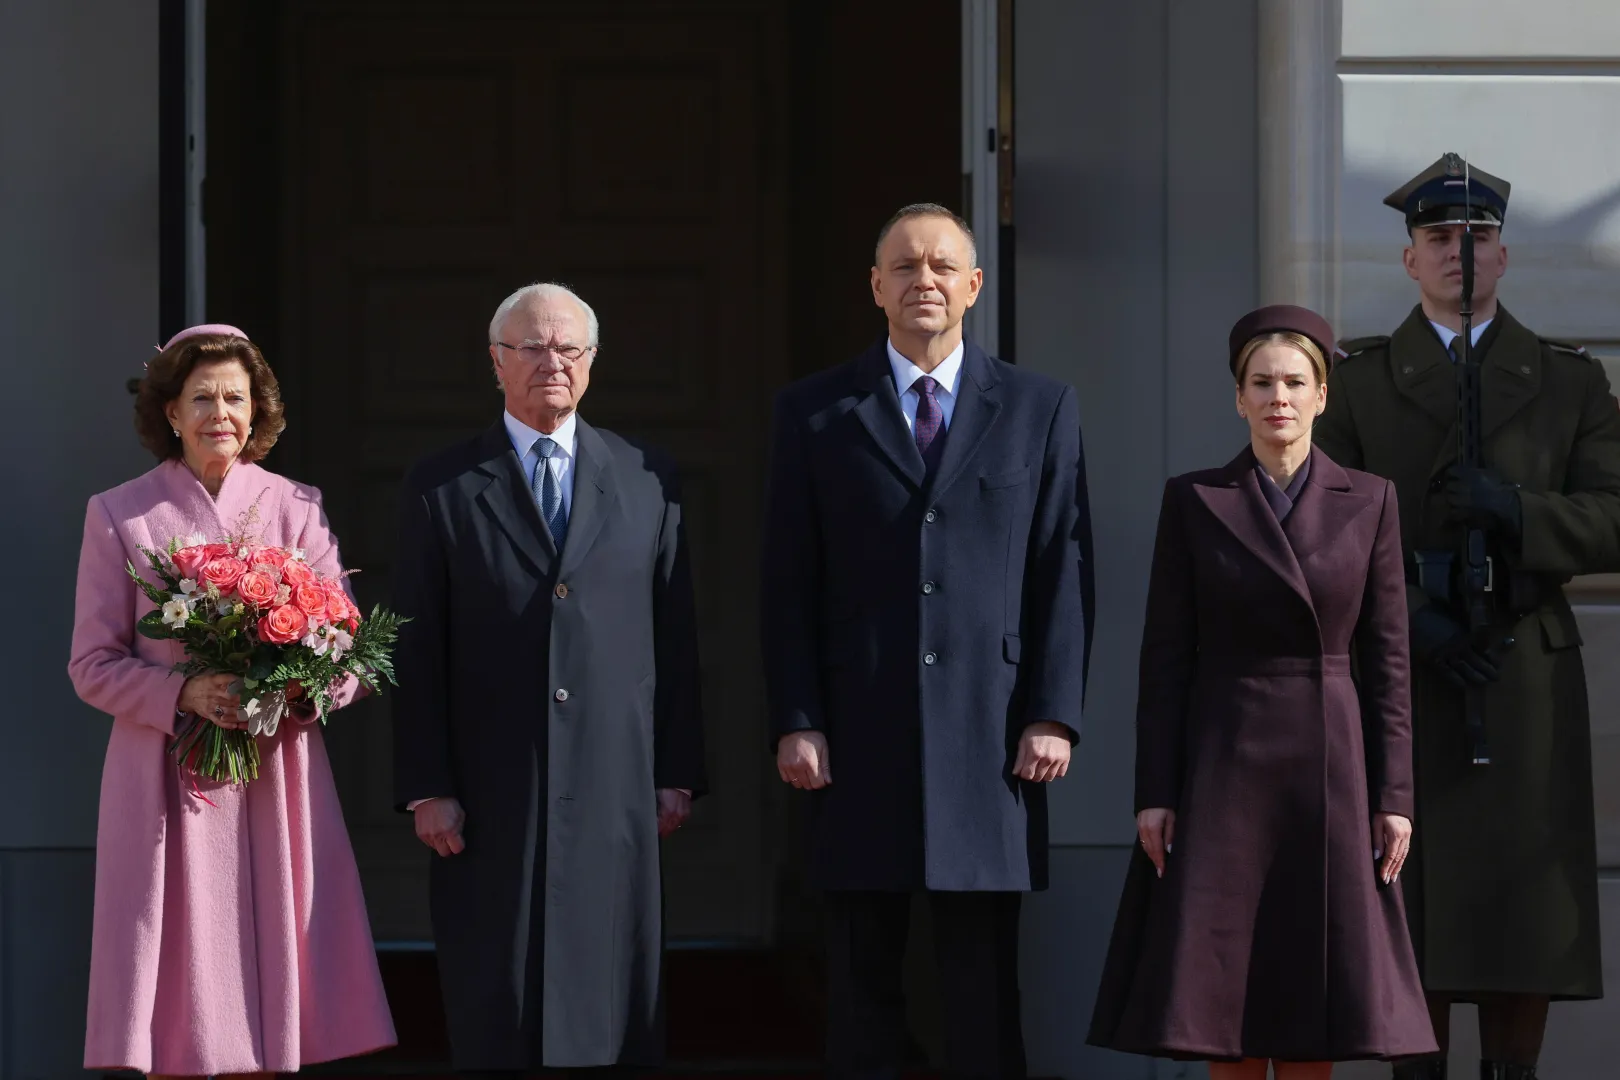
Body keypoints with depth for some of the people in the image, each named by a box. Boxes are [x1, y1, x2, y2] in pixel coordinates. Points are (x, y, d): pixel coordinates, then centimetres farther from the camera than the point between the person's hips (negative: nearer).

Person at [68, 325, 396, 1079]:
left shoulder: (297, 510, 9)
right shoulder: (120, 517, 4)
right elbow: (92, 665, 1)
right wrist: (183, 693, -17)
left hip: (275, 782, 2)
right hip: (167, 783, -1)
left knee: (261, 992, -1)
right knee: (176, 995, -4)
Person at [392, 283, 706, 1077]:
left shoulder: (646, 480, 9)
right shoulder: (443, 488, 4)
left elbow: (675, 634, 9)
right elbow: (417, 649, 2)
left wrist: (678, 772, 4)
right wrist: (426, 788, -4)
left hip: (615, 787, 1)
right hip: (491, 794, -1)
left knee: (617, 999, 3)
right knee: (496, 1009, 1)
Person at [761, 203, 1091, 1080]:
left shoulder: (1040, 409, 8)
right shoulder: (814, 414, 7)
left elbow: (1062, 574, 5)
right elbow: (789, 584, 4)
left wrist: (1053, 715, -4)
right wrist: (795, 722, -4)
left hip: (992, 736, 0)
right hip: (859, 738, 0)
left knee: (985, 987, 1)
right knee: (861, 982, 4)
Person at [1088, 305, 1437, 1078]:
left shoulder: (1368, 502, 3)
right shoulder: (1192, 500, 1)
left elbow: (1387, 657, 3)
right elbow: (1164, 655, 0)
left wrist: (1393, 797, -3)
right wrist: (1154, 793, -5)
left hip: (1328, 766, 1)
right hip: (1221, 763, 0)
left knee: (1313, 981, 0)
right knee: (1221, 982, -1)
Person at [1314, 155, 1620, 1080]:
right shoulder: (1359, 383, 9)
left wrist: (1510, 508, -16)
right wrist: (1412, 617, -12)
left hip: (1528, 683, 0)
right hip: (1401, 680, 0)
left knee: (1523, 901, -1)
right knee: (1413, 903, -1)